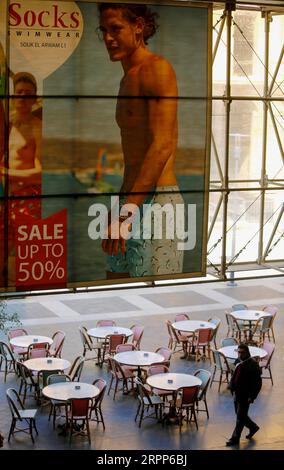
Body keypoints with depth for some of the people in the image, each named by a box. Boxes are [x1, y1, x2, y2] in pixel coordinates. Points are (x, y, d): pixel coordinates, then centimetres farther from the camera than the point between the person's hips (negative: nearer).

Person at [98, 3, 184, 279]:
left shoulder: (157, 69, -9)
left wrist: (128, 209, -23)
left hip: (157, 199, -9)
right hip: (131, 200, 10)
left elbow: (163, 145, -19)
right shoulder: (128, 78, 21)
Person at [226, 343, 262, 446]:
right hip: (237, 393, 8)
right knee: (240, 415, 20)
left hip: (245, 396, -8)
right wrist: (231, 386, 7)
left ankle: (235, 439, 16)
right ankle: (253, 427, 43)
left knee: (240, 418, 3)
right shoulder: (238, 362, 3)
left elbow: (258, 383, -18)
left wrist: (252, 397, -19)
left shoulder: (253, 365, -20)